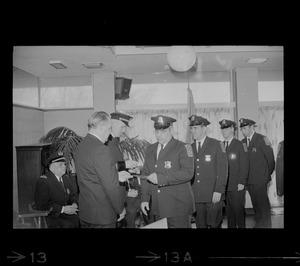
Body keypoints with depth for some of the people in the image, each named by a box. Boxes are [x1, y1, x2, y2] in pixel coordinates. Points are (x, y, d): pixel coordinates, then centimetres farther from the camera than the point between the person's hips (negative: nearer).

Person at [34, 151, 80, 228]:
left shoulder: (66, 179, 13)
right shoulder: (43, 181, -9)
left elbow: (73, 195, 20)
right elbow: (42, 204, -16)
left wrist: (74, 204, -4)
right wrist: (62, 209, -19)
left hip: (67, 213, 6)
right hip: (51, 216, -6)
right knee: (68, 225, -30)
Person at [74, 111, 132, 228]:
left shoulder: (80, 146, 4)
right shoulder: (101, 150, -23)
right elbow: (110, 186, -22)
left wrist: (116, 176, 13)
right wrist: (121, 209, -9)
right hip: (102, 215, -8)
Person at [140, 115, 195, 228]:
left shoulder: (183, 148, -6)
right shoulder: (150, 149, 12)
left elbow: (188, 173, -18)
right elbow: (145, 174, 12)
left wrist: (161, 178, -22)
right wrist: (145, 199, 4)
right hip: (157, 207, 5)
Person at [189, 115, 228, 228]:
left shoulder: (217, 144, -2)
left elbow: (222, 169, -6)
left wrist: (218, 191, -12)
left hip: (213, 196, -3)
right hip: (196, 196, 3)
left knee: (215, 225, 2)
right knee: (200, 225, 9)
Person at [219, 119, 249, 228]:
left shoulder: (240, 145, -1)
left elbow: (244, 165, -5)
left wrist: (242, 182, -11)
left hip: (237, 186, -4)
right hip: (224, 186, 4)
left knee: (239, 210, 2)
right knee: (229, 212, 9)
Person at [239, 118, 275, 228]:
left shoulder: (262, 139, -9)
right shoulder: (242, 142, 8)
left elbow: (271, 159, -5)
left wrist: (268, 175, 1)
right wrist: (245, 177, 7)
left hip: (260, 179, -5)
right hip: (249, 180, 5)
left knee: (263, 203, 0)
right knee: (255, 204, 13)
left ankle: (265, 224, 13)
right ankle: (259, 223, 25)